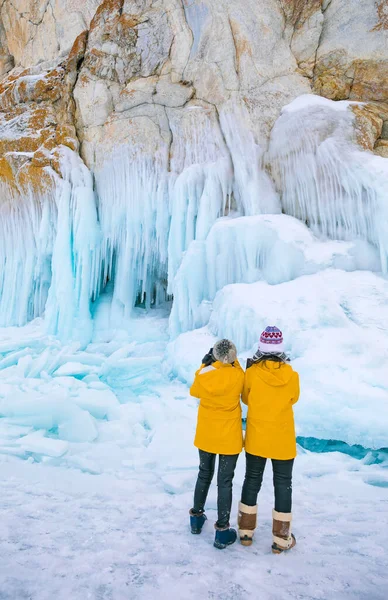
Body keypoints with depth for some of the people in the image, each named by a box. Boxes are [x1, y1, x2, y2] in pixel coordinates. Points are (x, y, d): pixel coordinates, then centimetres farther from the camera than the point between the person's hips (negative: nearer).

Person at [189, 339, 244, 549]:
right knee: (225, 481, 8)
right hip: (229, 437, -3)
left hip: (206, 435, 3)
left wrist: (204, 364, 7)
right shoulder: (237, 376, -20)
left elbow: (194, 391, 6)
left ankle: (197, 517, 38)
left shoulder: (203, 375, -15)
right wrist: (233, 362, 0)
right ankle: (222, 531, 16)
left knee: (204, 475, 22)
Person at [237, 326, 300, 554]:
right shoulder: (291, 375, -15)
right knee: (283, 484, 13)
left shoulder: (251, 373, -16)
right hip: (283, 439, -1)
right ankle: (281, 539, 22)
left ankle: (246, 531, 28)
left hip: (256, 437, 1)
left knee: (252, 480, 16)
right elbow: (293, 399, 3)